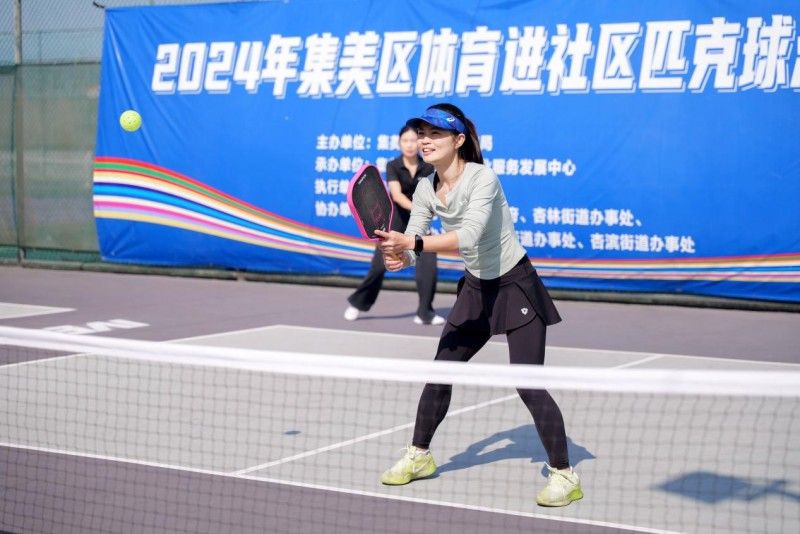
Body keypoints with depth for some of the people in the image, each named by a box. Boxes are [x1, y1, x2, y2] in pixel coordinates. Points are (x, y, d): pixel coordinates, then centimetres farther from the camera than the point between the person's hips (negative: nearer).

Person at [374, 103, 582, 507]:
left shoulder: (483, 178, -24)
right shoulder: (426, 190, -2)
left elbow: (468, 236, -37)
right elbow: (412, 246, -7)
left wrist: (411, 242, -44)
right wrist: (398, 256, -30)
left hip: (516, 285, -7)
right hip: (475, 288, 7)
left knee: (528, 384, -12)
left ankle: (564, 476, -1)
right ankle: (419, 456, 27)